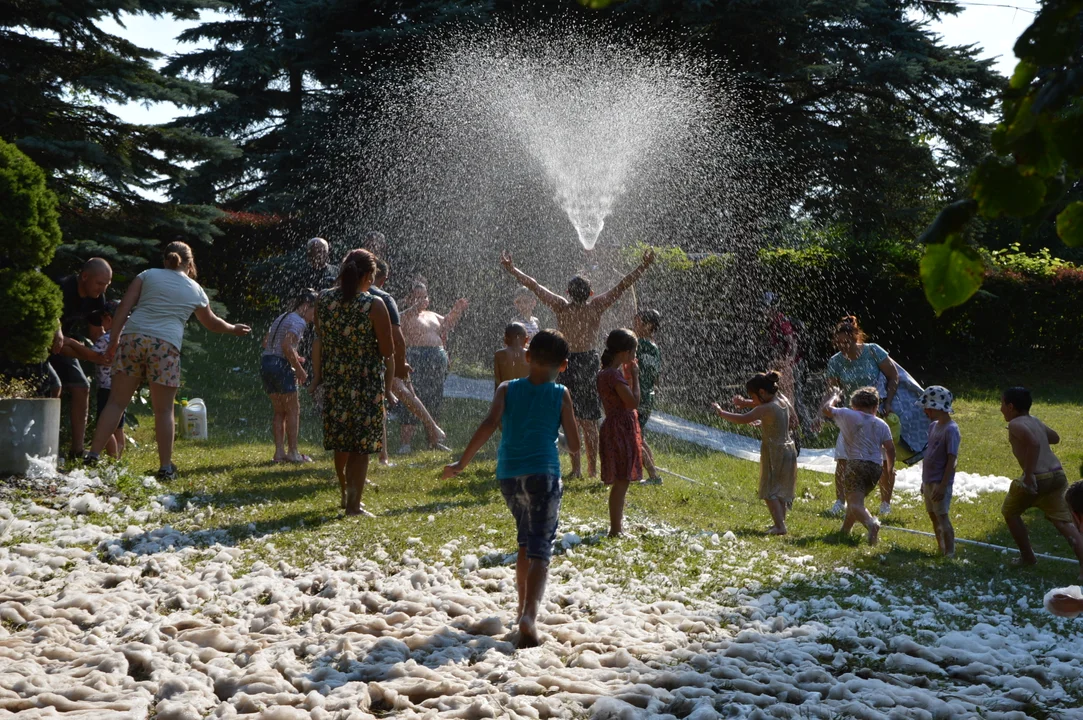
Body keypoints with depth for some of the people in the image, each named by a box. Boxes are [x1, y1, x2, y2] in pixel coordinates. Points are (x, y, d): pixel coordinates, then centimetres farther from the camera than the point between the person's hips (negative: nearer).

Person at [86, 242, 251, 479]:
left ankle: (93, 455, 0)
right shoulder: (196, 291, 17)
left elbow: (124, 308, 5)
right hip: (165, 345, -1)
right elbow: (212, 323, 33)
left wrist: (114, 340, 7)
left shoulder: (148, 275, 15)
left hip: (132, 337, 1)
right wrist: (233, 329, 52)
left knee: (116, 402, 4)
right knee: (164, 410, 7)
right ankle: (165, 467, 9)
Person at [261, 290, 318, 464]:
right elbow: (286, 345, -20)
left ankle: (279, 452, 10)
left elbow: (265, 342, 19)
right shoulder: (299, 322, -8)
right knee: (293, 409, 1)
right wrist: (299, 368, -13)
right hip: (280, 365, -9)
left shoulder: (281, 318, 20)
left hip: (265, 362, 9)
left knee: (279, 410, 13)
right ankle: (292, 452, 1)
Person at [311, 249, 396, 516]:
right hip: (367, 384, -5)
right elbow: (388, 351, -10)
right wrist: (388, 388, 2)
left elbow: (319, 341, 5)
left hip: (334, 382, 5)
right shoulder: (374, 305, -13)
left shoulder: (323, 299, -2)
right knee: (360, 446, 4)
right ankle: (354, 505, 7)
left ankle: (345, 494, 36)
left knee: (341, 443, 20)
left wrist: (317, 377, 13)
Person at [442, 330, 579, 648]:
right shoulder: (560, 395, 2)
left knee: (525, 542, 24)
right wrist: (575, 457, 27)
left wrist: (462, 463, -6)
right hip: (542, 475, -4)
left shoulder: (507, 389, 6)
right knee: (540, 551, -8)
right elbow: (573, 438, 3)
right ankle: (529, 615, -27)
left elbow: (489, 424, -8)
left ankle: (523, 608, 34)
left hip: (508, 476, 4)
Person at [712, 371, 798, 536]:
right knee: (781, 490, 18)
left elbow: (743, 419, -27)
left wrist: (721, 413, -16)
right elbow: (761, 404, 20)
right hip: (788, 449, 9)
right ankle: (780, 521, 25)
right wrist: (745, 403, 4)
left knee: (769, 491, -3)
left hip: (774, 452, -9)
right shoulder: (783, 400, 3)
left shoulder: (766, 409, -22)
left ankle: (780, 526, -12)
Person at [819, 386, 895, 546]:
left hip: (856, 464, -5)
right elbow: (890, 448, 5)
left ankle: (870, 523, -43)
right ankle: (845, 529, 35)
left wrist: (833, 396, 31)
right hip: (876, 468, 5)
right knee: (855, 500, 25)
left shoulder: (848, 415, 3)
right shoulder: (882, 425, 12)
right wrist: (890, 469, 17)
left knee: (855, 503, -15)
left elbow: (825, 408, 11)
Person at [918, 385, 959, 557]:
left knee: (942, 517, -7)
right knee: (933, 516, 15)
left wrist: (943, 486, -21)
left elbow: (952, 460, -19)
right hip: (929, 481, 9)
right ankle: (941, 550, 26)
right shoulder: (933, 426, 10)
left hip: (940, 483, -9)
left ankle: (950, 554, -3)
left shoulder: (951, 429, -17)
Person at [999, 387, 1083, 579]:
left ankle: (1027, 556, 23)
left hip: (1037, 478, -7)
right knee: (1064, 521, 4)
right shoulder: (1035, 421, 17)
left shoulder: (1016, 424, -9)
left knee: (1010, 511, 18)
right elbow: (1055, 438, 34)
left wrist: (1029, 474, -27)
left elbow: (1034, 443, -27)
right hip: (1058, 475, 7)